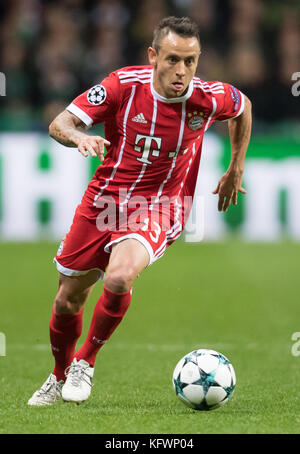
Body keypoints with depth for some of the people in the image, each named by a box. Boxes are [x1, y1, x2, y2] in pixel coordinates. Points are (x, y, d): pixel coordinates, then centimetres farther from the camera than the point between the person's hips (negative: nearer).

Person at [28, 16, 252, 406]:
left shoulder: (208, 98, -14)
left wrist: (236, 171, 16)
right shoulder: (123, 85, -15)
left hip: (157, 210, -2)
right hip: (102, 201, 2)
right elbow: (59, 124, -15)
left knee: (119, 277, -32)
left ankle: (85, 362, -6)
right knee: (68, 300, 11)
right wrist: (79, 137, -38)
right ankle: (60, 378, 41)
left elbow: (243, 107, 10)